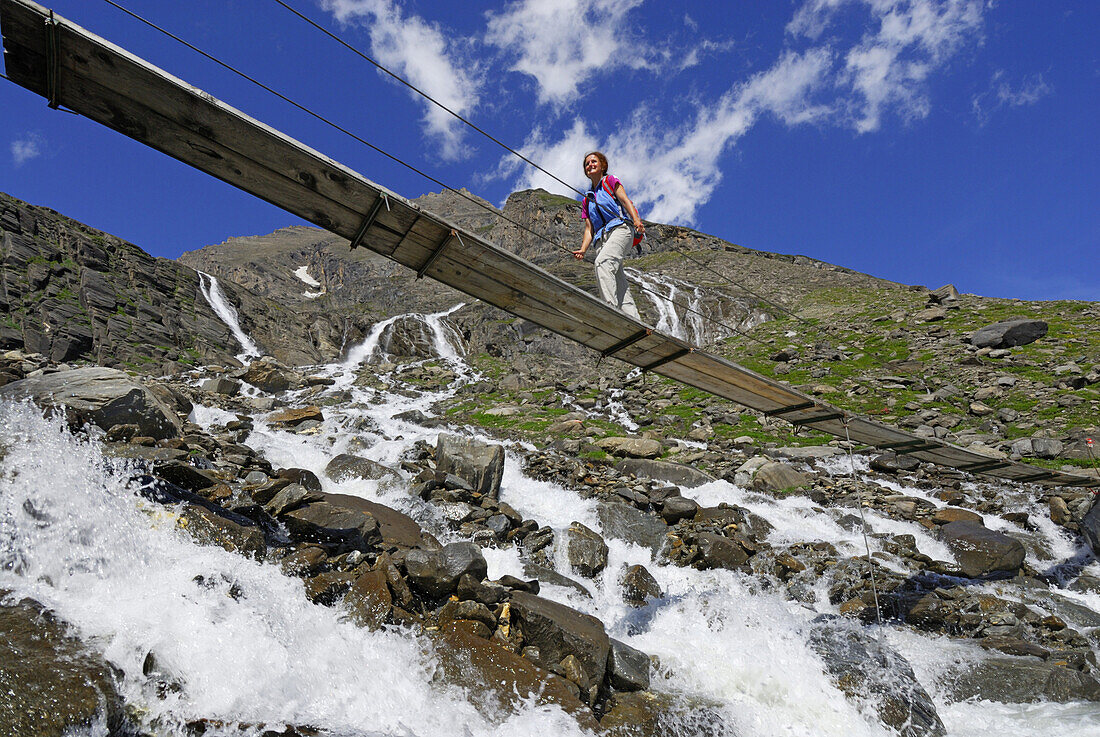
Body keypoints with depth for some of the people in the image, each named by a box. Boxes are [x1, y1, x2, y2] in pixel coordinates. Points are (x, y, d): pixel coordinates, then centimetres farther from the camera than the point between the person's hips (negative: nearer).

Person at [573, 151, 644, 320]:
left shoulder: (610, 180, 17)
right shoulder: (587, 200, 31)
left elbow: (625, 200, 1)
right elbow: (589, 229, 21)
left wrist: (636, 220, -18)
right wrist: (583, 250, 3)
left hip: (621, 227, -6)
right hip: (603, 239, 6)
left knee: (602, 262, -33)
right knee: (621, 288, -7)